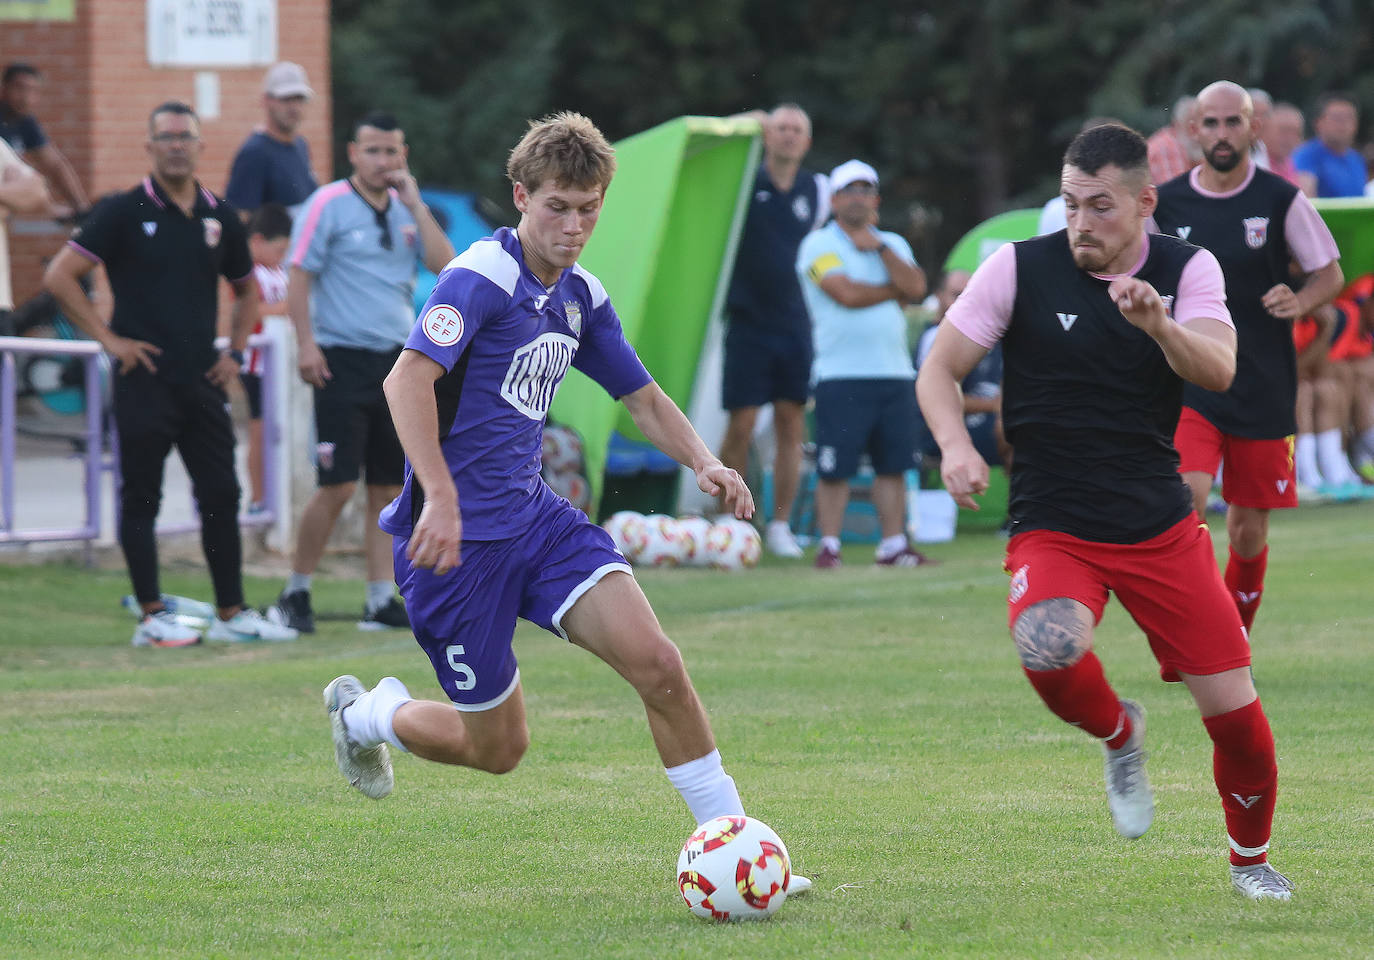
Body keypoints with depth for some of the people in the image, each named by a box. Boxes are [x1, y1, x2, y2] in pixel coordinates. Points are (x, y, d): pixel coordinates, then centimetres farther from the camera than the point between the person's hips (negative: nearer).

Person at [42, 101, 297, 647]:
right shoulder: (124, 212, -4)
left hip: (202, 378, 5)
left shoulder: (219, 217, 10)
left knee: (221, 496, 4)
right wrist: (108, 339, -10)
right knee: (141, 497, 0)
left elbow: (246, 290, 25)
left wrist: (235, 352, 12)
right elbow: (59, 277, -8)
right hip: (145, 377, -5)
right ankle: (152, 617, 4)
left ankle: (232, 613, 11)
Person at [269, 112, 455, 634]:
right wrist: (305, 343, -15)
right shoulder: (328, 205, -4)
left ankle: (380, 600, 9)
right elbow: (299, 276, -7)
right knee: (338, 486, -9)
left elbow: (444, 265, 1)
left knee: (388, 488, 5)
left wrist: (416, 205, -4)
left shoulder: (406, 209, 12)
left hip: (397, 361, 6)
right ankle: (296, 593, 3)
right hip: (343, 361, -6)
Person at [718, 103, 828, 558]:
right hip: (748, 320, -3)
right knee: (741, 426, -5)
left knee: (792, 425, 2)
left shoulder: (815, 190, 9)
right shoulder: (743, 182, -2)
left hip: (795, 323, 3)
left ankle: (780, 524, 9)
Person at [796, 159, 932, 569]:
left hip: (894, 372, 5)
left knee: (893, 464, 5)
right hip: (842, 377, -5)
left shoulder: (893, 244, 17)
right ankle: (829, 546, 0)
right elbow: (847, 293, -15)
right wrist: (895, 290, 0)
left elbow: (916, 287, -1)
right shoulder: (819, 245, -1)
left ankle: (893, 545, 11)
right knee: (835, 468, -6)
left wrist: (878, 247, -6)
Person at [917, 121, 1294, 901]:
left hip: (1161, 527, 2)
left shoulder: (1188, 269, -1)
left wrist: (1157, 322, -38)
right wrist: (956, 445, -20)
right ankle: (1119, 735, 2)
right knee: (1049, 649, -34)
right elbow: (939, 371, 0)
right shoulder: (1020, 269, -6)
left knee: (1236, 711, -1)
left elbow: (1218, 370, -18)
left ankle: (1251, 858, 28)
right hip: (1052, 529, -2)